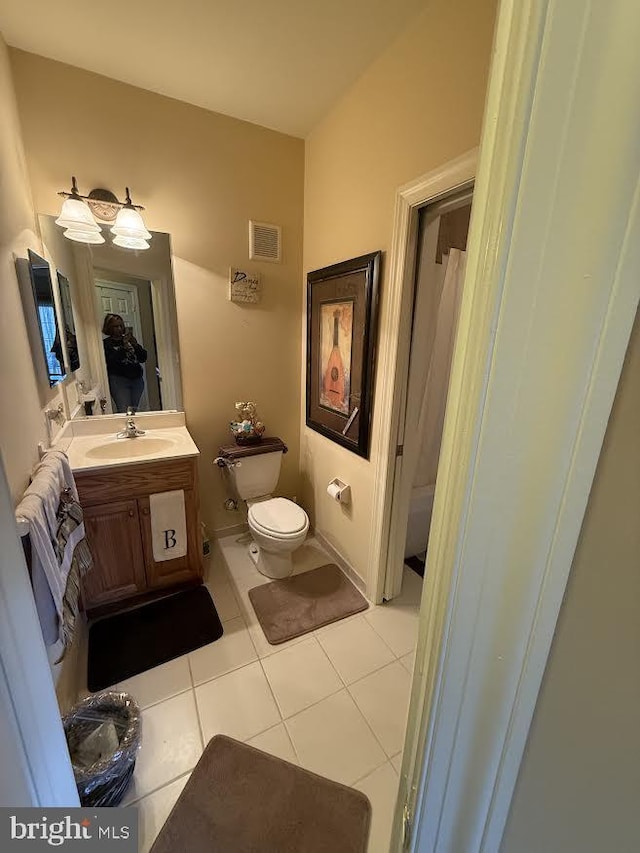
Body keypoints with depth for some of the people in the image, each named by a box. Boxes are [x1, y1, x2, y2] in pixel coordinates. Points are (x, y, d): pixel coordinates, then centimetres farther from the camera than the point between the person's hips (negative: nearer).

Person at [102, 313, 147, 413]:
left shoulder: (129, 339, 13)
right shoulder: (106, 343, 2)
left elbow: (143, 358, 5)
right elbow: (111, 362, -13)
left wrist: (135, 344, -10)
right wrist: (124, 347, -18)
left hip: (137, 379, 4)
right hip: (119, 381, -4)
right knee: (124, 412, -12)